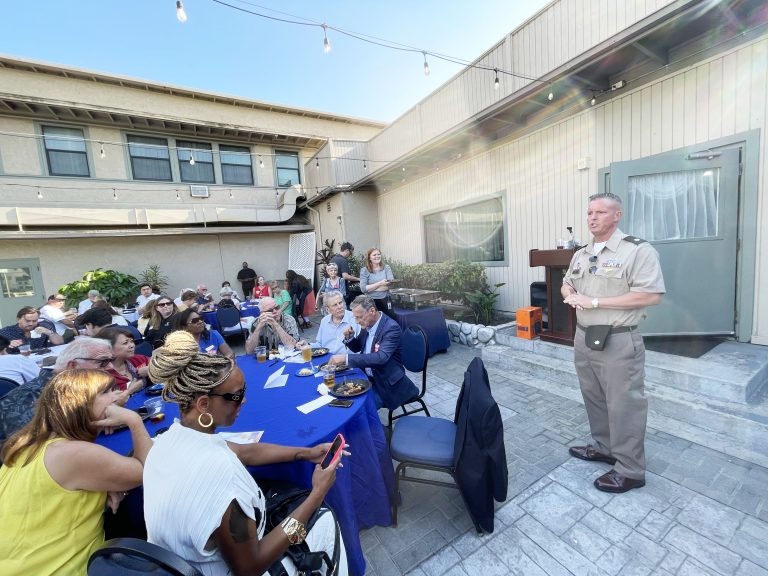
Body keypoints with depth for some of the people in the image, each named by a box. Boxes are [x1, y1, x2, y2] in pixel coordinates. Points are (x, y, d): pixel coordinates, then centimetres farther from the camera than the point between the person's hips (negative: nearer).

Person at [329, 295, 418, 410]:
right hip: (367, 377, 7)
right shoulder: (367, 325, 1)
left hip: (386, 384, -7)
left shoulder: (391, 328, -22)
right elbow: (357, 348, 15)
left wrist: (346, 358, -37)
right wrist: (349, 337, -8)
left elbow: (381, 357, -35)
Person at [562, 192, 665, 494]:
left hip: (619, 341, -7)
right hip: (583, 337, 7)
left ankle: (630, 470, 21)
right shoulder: (581, 254, 12)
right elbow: (566, 284, 21)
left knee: (623, 405, 4)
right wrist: (571, 294, -4)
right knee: (594, 398, 19)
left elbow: (651, 295, -19)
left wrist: (595, 302, -20)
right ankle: (604, 447, 38)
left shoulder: (638, 250, -11)